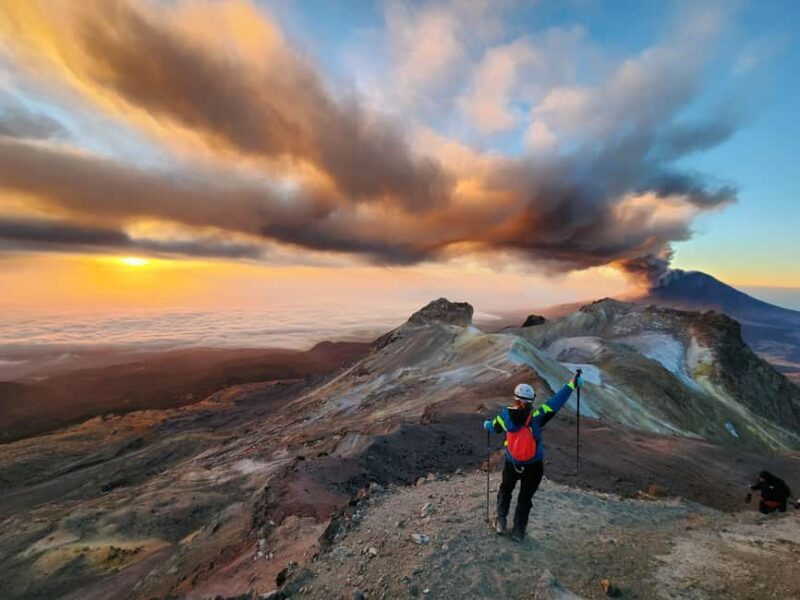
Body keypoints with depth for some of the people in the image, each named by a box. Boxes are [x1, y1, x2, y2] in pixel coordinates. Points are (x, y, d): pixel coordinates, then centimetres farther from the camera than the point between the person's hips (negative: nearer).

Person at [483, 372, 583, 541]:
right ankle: (518, 531, 28)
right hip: (534, 466, -1)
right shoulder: (537, 416, -24)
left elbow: (494, 427, 5)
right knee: (525, 497, 17)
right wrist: (572, 384, -12)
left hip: (512, 464, 1)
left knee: (505, 489, 27)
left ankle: (501, 519, 22)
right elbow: (557, 401, -20)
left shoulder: (505, 415, -16)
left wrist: (487, 424, 29)